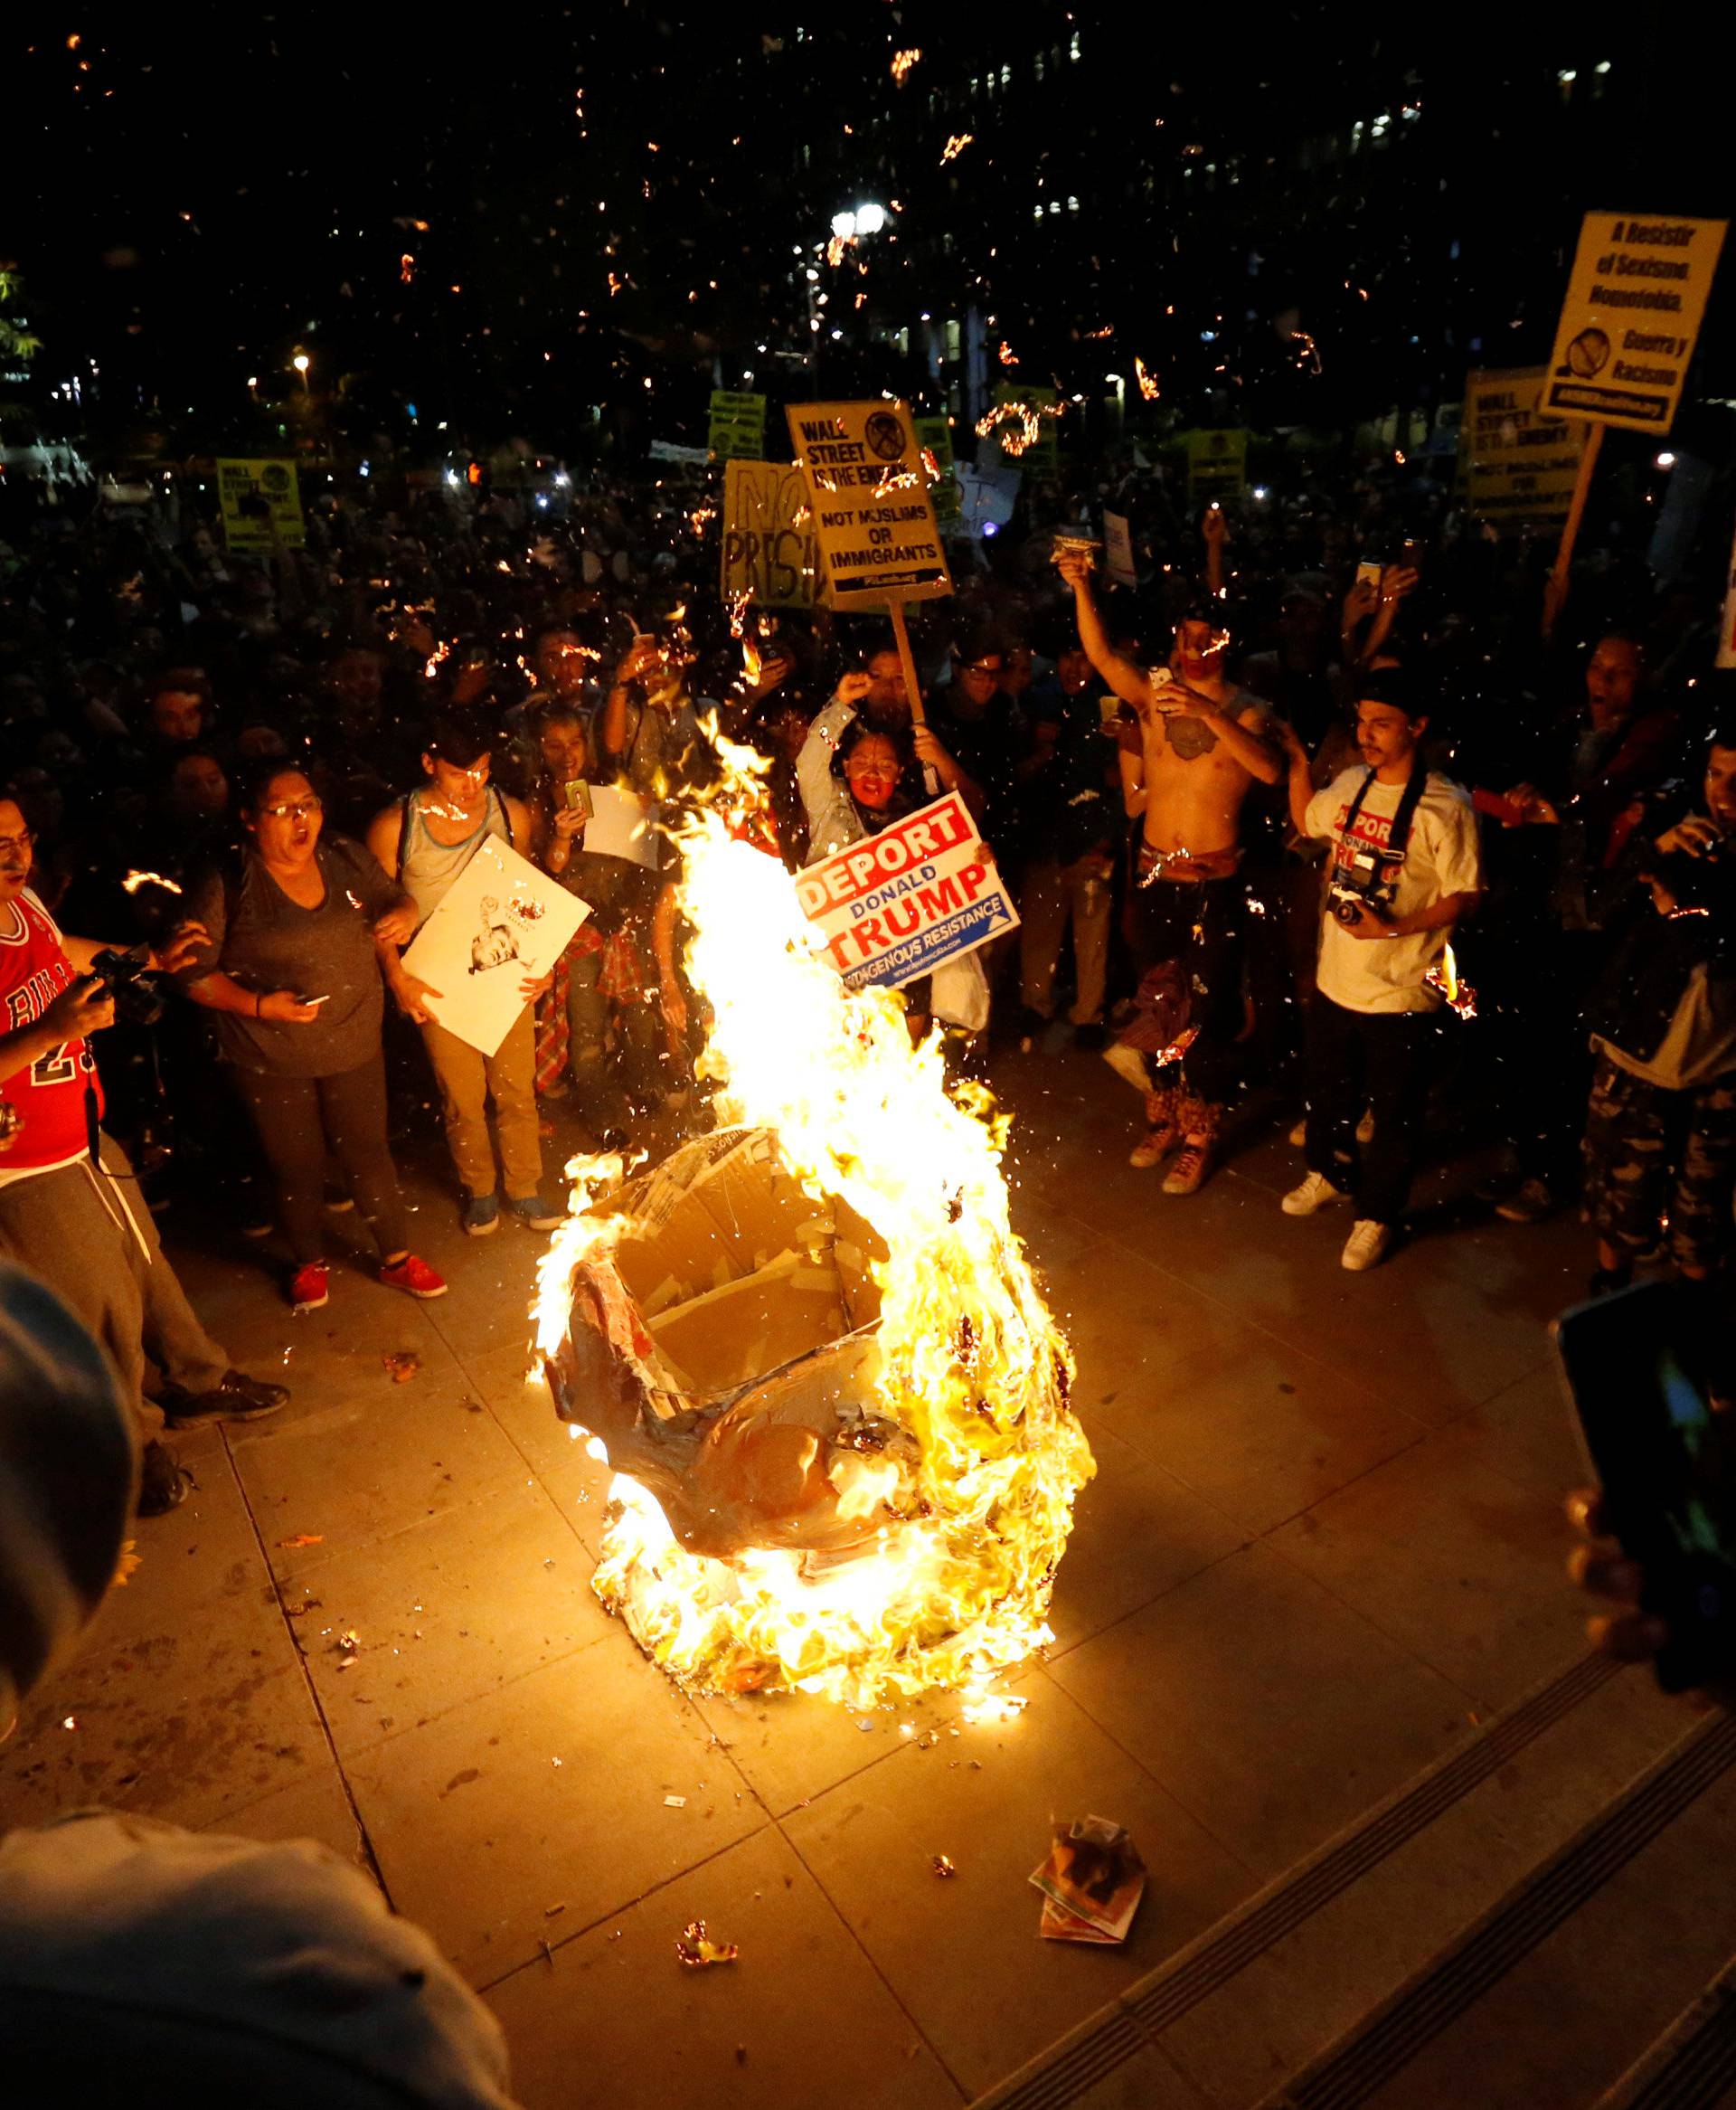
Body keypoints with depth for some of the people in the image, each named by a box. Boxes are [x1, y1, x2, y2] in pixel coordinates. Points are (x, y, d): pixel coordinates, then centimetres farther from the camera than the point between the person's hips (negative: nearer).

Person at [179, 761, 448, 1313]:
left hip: (355, 1047, 3)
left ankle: (397, 1257, 32)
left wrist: (404, 914, -10)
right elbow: (195, 973, -9)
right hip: (270, 1061, -2)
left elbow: (393, 899, 14)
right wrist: (259, 1005, -22)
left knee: (368, 1154, 14)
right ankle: (308, 1262, 39)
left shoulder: (348, 859, -2)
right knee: (296, 1168, 15)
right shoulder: (227, 887, -13)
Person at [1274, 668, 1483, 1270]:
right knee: (1328, 1091, 24)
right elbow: (1306, 821, 22)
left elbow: (1464, 895, -16)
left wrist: (1394, 928, -27)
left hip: (1401, 993, -6)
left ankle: (1376, 1216, 29)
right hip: (1335, 979, 6)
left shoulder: (1445, 808, -17)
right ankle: (1329, 1174, 49)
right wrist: (1298, 761, 11)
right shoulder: (1349, 785, 2)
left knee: (1394, 1114, 10)